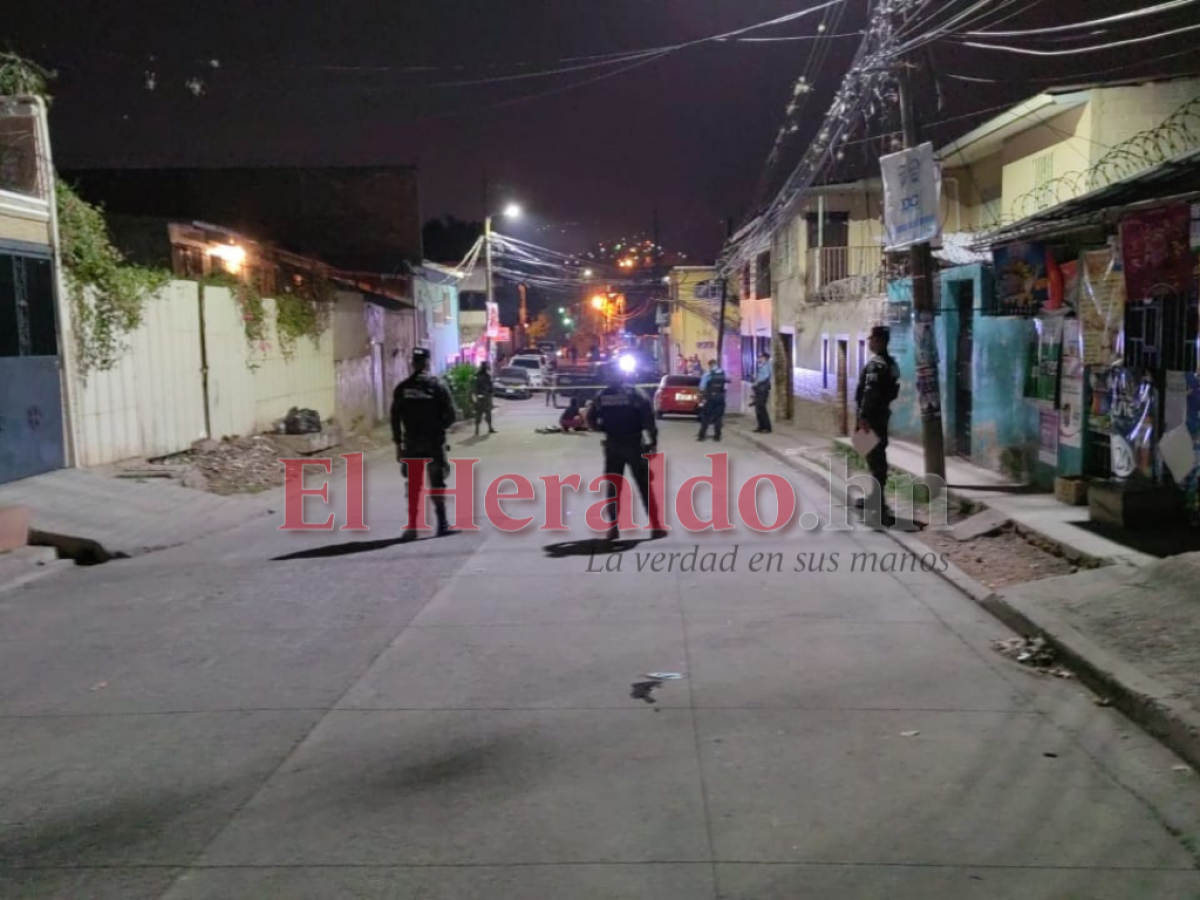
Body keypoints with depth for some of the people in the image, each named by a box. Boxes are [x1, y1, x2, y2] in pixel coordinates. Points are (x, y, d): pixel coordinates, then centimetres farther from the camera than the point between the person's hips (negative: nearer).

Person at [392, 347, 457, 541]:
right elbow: (450, 415, -9)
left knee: (413, 486, 9)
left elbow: (395, 418, -1)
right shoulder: (437, 387, -6)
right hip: (434, 442, -2)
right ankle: (442, 524, 10)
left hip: (411, 443, 2)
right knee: (437, 483, 8)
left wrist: (398, 443, 4)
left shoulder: (402, 389, 1)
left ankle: (412, 527, 7)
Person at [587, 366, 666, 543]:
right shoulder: (634, 393, -8)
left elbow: (591, 421, 5)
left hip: (612, 445, 3)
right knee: (645, 486, 3)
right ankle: (656, 527, 3)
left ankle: (613, 528, 7)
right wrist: (653, 440, -6)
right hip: (634, 445, -3)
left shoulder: (601, 396, 3)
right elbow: (648, 418, -14)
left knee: (612, 486, 10)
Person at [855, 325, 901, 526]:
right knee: (878, 458, 17)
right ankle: (876, 498, 28)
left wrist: (863, 417, -24)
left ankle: (880, 508, -11)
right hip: (883, 416, 10)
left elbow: (870, 393, -24)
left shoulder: (875, 364, -17)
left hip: (872, 418, -10)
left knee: (875, 460, -10)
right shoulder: (891, 363, 14)